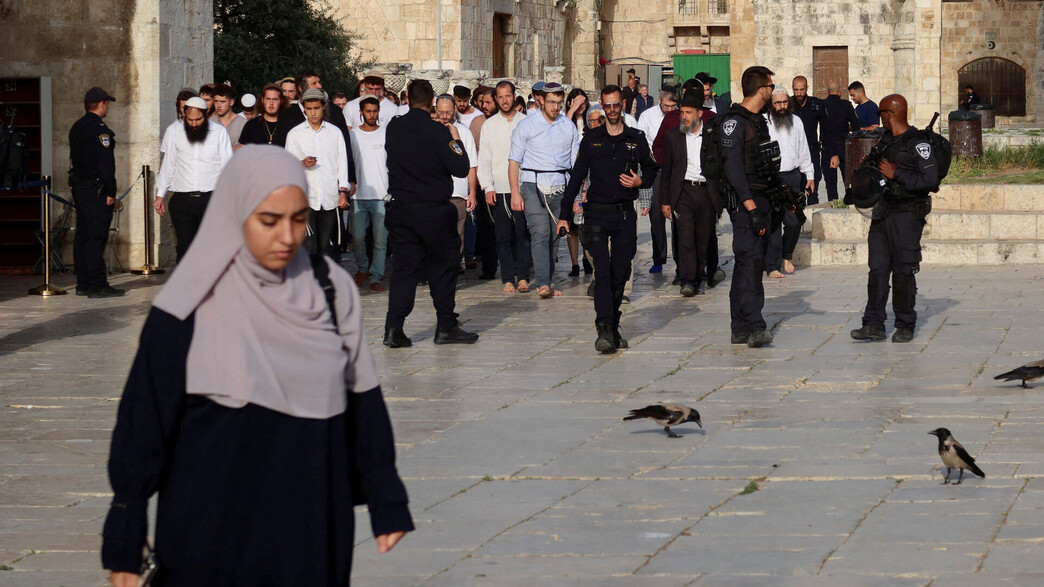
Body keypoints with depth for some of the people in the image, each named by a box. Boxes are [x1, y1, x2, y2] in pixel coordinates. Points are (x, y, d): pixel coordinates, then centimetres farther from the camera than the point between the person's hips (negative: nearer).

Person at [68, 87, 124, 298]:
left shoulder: (76, 128, 14)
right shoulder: (99, 128, -14)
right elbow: (106, 163, -18)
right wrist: (111, 192, -15)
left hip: (78, 185, 9)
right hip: (95, 189, -9)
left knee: (83, 235, 12)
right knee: (97, 235, -9)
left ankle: (83, 283, 15)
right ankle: (97, 285, -11)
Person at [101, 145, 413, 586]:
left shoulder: (332, 291, 1)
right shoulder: (192, 307, -9)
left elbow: (363, 399, 6)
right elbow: (145, 418, -7)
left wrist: (387, 503, 5)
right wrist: (124, 543, -7)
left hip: (313, 529, 3)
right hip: (214, 530, -3)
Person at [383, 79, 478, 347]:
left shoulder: (393, 128, 0)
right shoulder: (437, 131, -13)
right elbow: (462, 168, -12)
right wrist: (455, 139, 2)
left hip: (402, 210, 4)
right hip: (434, 211, -4)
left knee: (404, 267, 6)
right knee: (442, 267, 9)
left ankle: (394, 328, -3)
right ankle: (446, 327, 13)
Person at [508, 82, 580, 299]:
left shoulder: (569, 127, 11)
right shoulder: (527, 125, 2)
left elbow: (576, 162, 15)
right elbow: (514, 161, 2)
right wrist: (515, 192, -6)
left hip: (559, 188, 3)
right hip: (533, 186, -3)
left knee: (554, 237, 3)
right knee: (540, 234, -15)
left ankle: (546, 283, 11)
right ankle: (542, 284, -23)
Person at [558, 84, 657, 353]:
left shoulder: (636, 139, 7)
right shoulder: (591, 139, 5)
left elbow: (651, 169, 19)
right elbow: (576, 177, 7)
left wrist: (641, 181, -5)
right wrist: (564, 215, 3)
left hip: (625, 213, 2)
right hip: (597, 212, -2)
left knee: (621, 273, 5)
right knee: (603, 271, -13)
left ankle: (613, 327, 17)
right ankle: (604, 329, -20)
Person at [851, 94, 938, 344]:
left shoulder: (918, 143, -10)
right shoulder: (885, 140, 16)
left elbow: (930, 180, -17)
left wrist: (895, 174, -16)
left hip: (907, 214, -7)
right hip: (883, 211, 7)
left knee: (903, 272, -2)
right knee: (877, 269, 2)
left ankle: (905, 326, 7)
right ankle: (874, 325, 3)